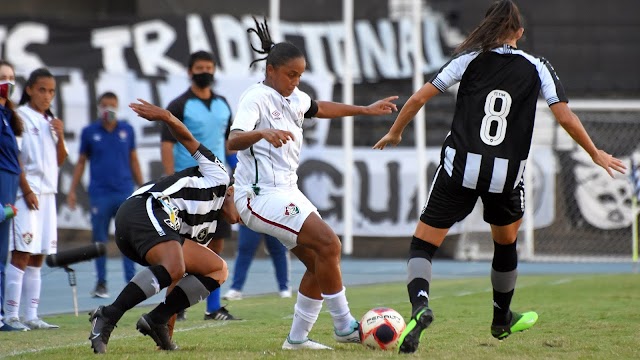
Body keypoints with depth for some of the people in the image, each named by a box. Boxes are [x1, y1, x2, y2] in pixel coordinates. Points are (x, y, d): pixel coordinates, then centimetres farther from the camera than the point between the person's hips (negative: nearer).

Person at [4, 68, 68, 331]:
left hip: (47, 193, 8)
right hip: (26, 193, -8)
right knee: (21, 255, -11)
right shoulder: (21, 117, -6)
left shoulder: (50, 121, 18)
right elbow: (15, 157, -11)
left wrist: (60, 136, 2)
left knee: (37, 258, 7)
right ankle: (11, 315, -11)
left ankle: (31, 316, 9)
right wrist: (26, 190, -16)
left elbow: (59, 161, 19)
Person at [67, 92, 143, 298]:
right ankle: (101, 283, 10)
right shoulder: (89, 132, 4)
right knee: (100, 240, 3)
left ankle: (132, 281, 0)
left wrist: (142, 188, 13)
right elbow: (81, 162, 10)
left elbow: (133, 159, 14)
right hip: (99, 194, 0)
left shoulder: (127, 130, 7)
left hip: (125, 193, 1)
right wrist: (72, 190, 6)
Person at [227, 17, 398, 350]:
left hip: (286, 192, 10)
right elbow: (233, 141, -29)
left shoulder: (293, 98, 12)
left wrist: (365, 110, 39)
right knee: (328, 244, -18)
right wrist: (263, 133, -49)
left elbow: (319, 108, 35)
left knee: (318, 262, 5)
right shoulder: (256, 98, -14)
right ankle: (344, 327, -10)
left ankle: (297, 338, 11)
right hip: (261, 195, -10)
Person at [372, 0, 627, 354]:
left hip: (460, 166, -1)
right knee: (506, 240, 28)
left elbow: (418, 99, 2)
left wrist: (394, 132, 18)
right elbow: (566, 117, -2)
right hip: (506, 174, 1)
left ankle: (419, 304, -27)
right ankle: (502, 320, 43)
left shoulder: (469, 59, 5)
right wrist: (596, 154, 13)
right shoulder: (538, 68, 5)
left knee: (423, 243, 2)